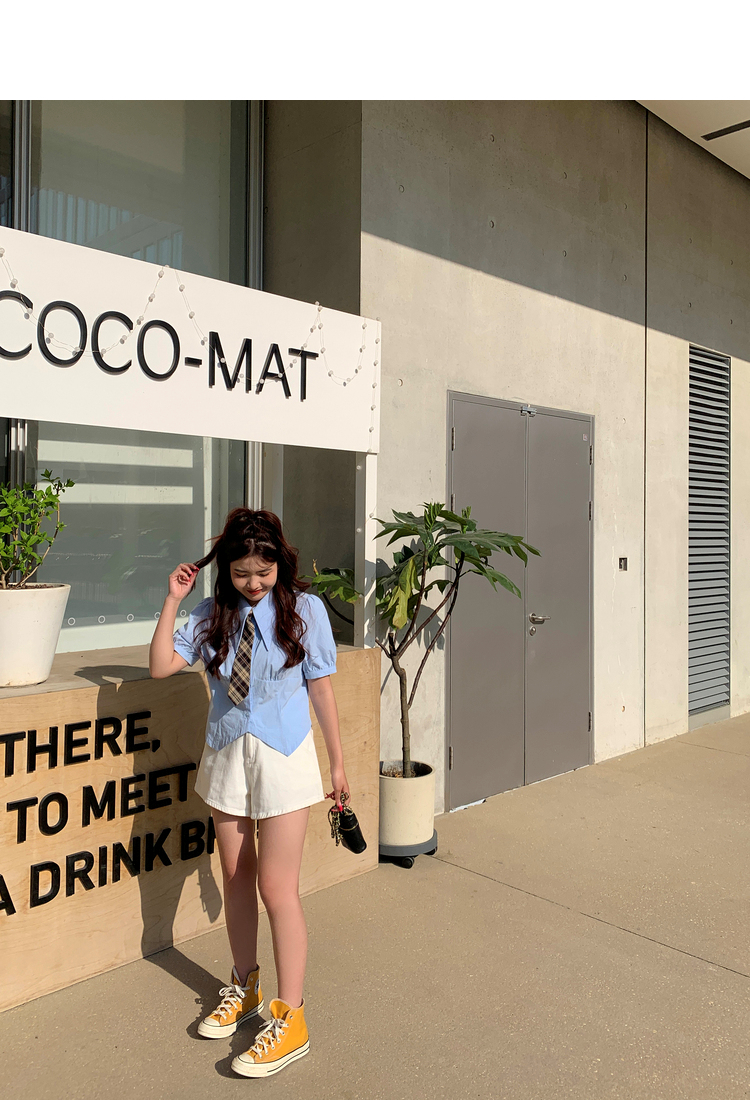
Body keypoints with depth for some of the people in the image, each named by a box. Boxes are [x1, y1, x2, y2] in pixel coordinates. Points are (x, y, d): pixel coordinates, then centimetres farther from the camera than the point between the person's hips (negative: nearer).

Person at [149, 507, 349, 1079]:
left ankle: (291, 1019, 13)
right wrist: (173, 601, -10)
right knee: (236, 877, 16)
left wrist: (338, 762, 0)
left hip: (283, 756, -4)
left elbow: (320, 688, -4)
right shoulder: (213, 614, 0)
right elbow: (161, 665, -5)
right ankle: (244, 987, 37)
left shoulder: (305, 609, -8)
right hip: (226, 753, 4)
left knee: (278, 887, -3)